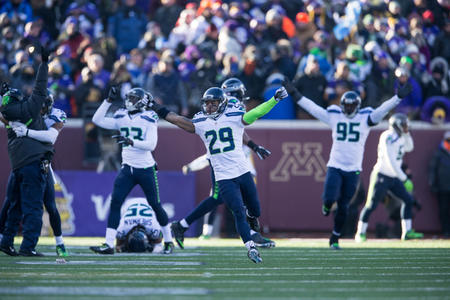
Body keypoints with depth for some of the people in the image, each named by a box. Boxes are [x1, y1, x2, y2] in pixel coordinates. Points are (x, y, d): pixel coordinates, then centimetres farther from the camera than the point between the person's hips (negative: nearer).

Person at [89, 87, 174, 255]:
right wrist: (109, 100, -4)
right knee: (115, 203, -10)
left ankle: (168, 241, 25)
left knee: (155, 204, 6)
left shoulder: (149, 119, -6)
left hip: (146, 168, -4)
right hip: (127, 168, 4)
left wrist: (131, 142, -29)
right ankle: (109, 245, -12)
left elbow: (151, 145, -16)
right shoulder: (121, 118, 7)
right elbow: (98, 120, 1)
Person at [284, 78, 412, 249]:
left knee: (343, 207, 5)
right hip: (335, 167, 0)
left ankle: (335, 238, 21)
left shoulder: (366, 118, 1)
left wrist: (398, 97, -20)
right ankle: (326, 204, 21)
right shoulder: (333, 116, 3)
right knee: (330, 198, -18)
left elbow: (384, 109, -8)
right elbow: (313, 108, 2)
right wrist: (295, 95, -3)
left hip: (353, 170, 0)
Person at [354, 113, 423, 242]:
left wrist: (406, 133, 9)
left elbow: (409, 148, 27)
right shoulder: (389, 137, -20)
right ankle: (360, 233, 6)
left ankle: (407, 232, 9)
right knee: (371, 205, -5)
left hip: (393, 178, 9)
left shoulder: (399, 137, 8)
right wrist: (404, 179, -26)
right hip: (381, 176, -9)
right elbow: (391, 162, -25)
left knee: (408, 200, 4)